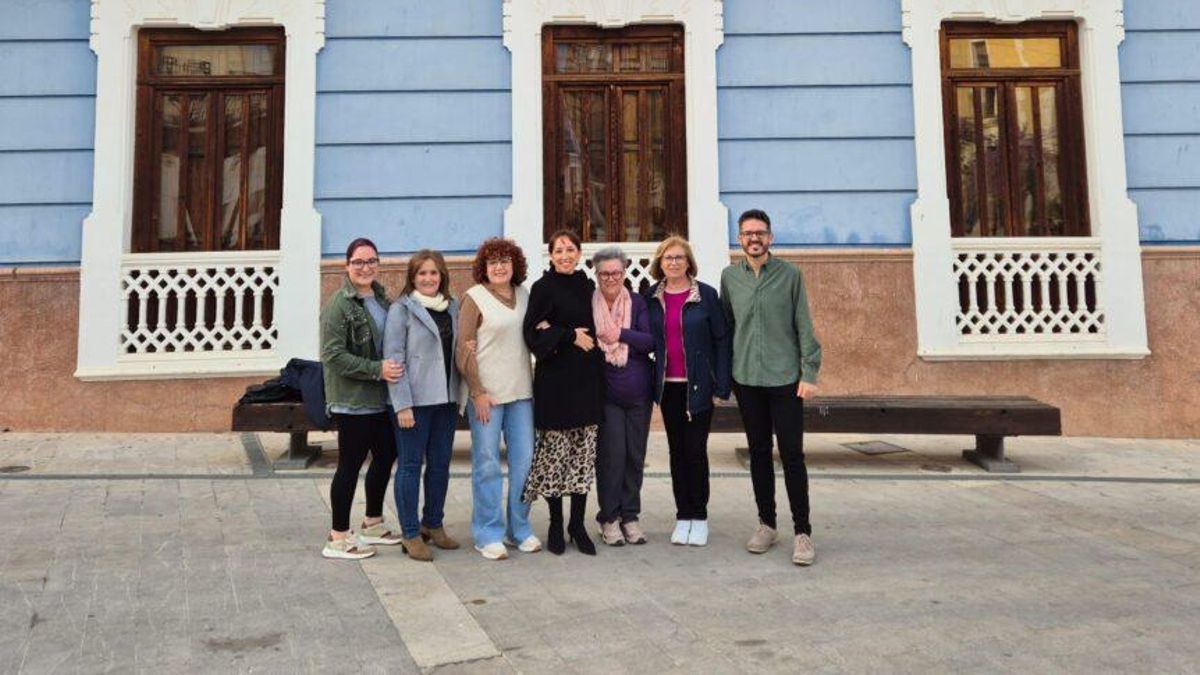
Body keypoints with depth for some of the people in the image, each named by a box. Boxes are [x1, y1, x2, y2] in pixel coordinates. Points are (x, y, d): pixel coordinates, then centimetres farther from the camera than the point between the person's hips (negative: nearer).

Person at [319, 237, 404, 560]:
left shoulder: (381, 298, 11)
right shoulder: (338, 304, -13)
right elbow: (333, 355, -19)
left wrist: (393, 367, 6)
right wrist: (376, 369, -23)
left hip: (381, 398, 8)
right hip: (353, 399, -8)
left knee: (386, 456, 16)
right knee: (350, 464, -1)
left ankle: (372, 523, 33)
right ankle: (338, 537, 12)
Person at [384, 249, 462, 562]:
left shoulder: (452, 308, 12)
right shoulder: (401, 309, -5)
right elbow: (394, 358, -10)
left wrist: (460, 395, 9)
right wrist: (402, 404, -16)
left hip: (445, 398, 6)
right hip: (415, 400, -6)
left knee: (441, 464, 12)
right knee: (410, 465, 1)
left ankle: (433, 524, 26)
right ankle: (411, 533, 10)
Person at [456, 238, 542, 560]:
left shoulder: (523, 295, 11)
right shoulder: (474, 298, -4)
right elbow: (464, 351, -8)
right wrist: (478, 393, -12)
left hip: (521, 391, 5)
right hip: (486, 393, -5)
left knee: (525, 460, 7)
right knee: (487, 464, 0)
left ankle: (519, 528, 20)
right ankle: (488, 534, 11)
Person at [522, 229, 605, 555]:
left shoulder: (588, 287, 12)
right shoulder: (543, 288, -2)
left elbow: (595, 328, 14)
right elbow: (532, 333, -8)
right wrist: (570, 336, -12)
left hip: (587, 379, 5)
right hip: (555, 379, -4)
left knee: (583, 455, 7)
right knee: (555, 454, 1)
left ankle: (578, 525, 16)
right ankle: (556, 526, 15)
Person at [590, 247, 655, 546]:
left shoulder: (637, 303, 2)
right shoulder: (588, 305, 0)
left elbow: (651, 341, -7)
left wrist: (621, 334, -18)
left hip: (638, 392, 2)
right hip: (605, 392, -2)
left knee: (635, 455, 7)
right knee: (612, 455, -6)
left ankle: (630, 515, 21)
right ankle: (609, 518, 10)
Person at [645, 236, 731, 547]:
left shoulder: (706, 294, -5)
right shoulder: (652, 296, 5)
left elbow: (721, 338, -4)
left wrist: (722, 384, -8)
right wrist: (650, 380, 0)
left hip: (698, 384, -3)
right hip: (668, 385, 3)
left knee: (696, 450, 0)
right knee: (676, 450, 9)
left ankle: (699, 517, 13)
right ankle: (683, 517, 18)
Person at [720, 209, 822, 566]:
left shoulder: (790, 275, -1)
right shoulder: (730, 276, 6)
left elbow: (804, 326, -2)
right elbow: (725, 324, 11)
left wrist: (810, 373, -7)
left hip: (785, 377, -3)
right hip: (746, 378, 3)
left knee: (792, 455, -2)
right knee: (759, 453, 10)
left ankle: (802, 532, 7)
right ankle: (766, 524, 22)